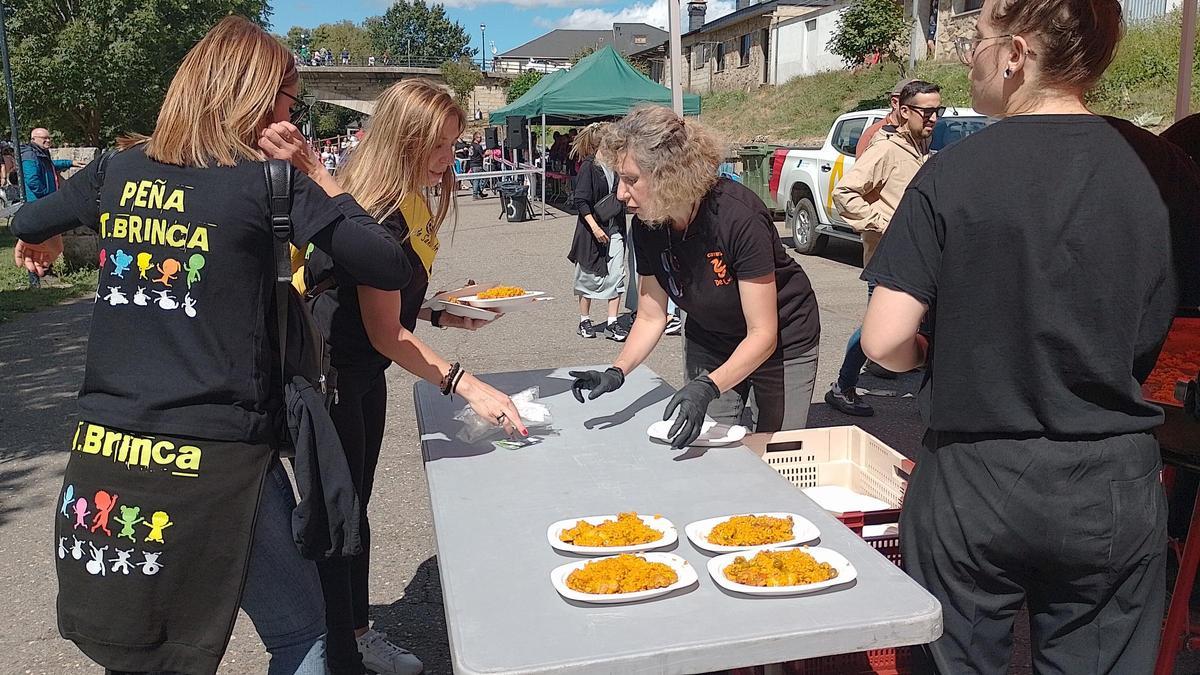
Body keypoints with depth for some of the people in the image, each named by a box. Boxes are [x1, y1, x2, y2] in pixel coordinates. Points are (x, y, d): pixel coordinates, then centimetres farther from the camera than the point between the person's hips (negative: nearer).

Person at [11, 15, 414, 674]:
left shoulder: (122, 169, 6)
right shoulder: (270, 181, -10)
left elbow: (28, 224, 25)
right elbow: (393, 268, -9)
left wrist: (40, 246, 48)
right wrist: (317, 174, -3)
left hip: (102, 448, 6)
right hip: (213, 458, -6)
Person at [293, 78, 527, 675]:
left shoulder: (410, 205, 3)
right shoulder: (372, 216, -26)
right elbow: (386, 334, -26)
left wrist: (443, 316, 0)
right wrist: (465, 386, -31)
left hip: (364, 375, 9)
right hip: (328, 377, -9)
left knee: (356, 507, 20)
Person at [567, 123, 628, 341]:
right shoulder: (589, 166, -11)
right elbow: (580, 201, -14)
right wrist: (594, 227, -20)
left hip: (615, 228, 5)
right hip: (593, 228, -5)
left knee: (616, 274, -2)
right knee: (590, 275, 6)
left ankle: (612, 323, 3)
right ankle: (584, 321, 21)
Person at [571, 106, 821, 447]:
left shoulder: (739, 216, -33)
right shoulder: (647, 227, -15)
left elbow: (763, 335, -30)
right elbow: (651, 317, -4)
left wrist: (708, 387, -43)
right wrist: (617, 371, -21)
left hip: (781, 346, -4)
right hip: (708, 341, 5)